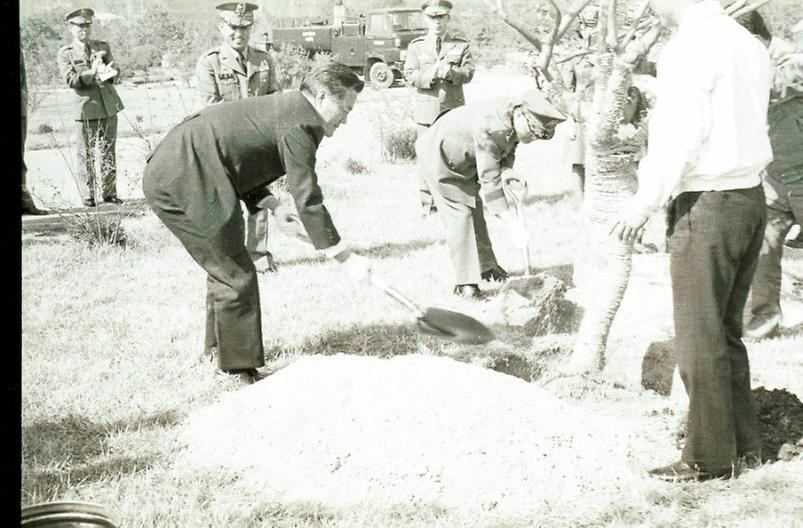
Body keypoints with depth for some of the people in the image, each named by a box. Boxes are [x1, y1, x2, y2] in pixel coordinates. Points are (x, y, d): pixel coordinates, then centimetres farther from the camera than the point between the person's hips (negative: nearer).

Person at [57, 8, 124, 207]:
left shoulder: (103, 47, 14)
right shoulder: (65, 53, 2)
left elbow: (116, 71, 5)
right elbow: (70, 79, -10)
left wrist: (109, 72, -19)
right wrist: (93, 73, -23)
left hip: (109, 107, 4)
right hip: (86, 109, -4)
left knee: (108, 153, 7)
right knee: (86, 155, -3)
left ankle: (109, 193, 14)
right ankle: (88, 196, 2)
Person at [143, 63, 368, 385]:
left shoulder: (284, 107, 17)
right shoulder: (298, 123, -14)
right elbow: (308, 200, -17)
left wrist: (272, 207, 10)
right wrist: (346, 258, -12)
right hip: (183, 185, -11)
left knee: (224, 268, 23)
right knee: (237, 277, -2)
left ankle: (219, 346, 39)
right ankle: (241, 372, 7)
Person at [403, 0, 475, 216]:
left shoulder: (461, 44, 8)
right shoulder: (416, 46, 9)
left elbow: (469, 72, -2)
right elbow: (410, 75, -2)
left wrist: (451, 72, -21)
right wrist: (432, 73, -18)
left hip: (454, 109, 0)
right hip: (426, 109, 0)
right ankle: (427, 203, 7)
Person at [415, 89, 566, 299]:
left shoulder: (517, 114, -14)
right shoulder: (490, 129, -39)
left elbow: (507, 150, 4)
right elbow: (489, 180, -38)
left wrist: (507, 172, -18)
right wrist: (512, 223, -38)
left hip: (464, 159, 9)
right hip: (439, 156, -9)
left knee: (474, 208, 17)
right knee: (459, 213, -13)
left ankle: (485, 266, 31)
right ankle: (465, 283, -10)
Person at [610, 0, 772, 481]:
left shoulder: (690, 45, -14)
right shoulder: (749, 44, 12)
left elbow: (681, 133, -19)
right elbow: (745, 125, 10)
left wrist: (645, 202, -13)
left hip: (707, 203, -9)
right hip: (750, 197, 9)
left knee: (700, 337, 0)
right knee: (727, 330, 18)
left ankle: (711, 457, 6)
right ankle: (744, 441, 24)